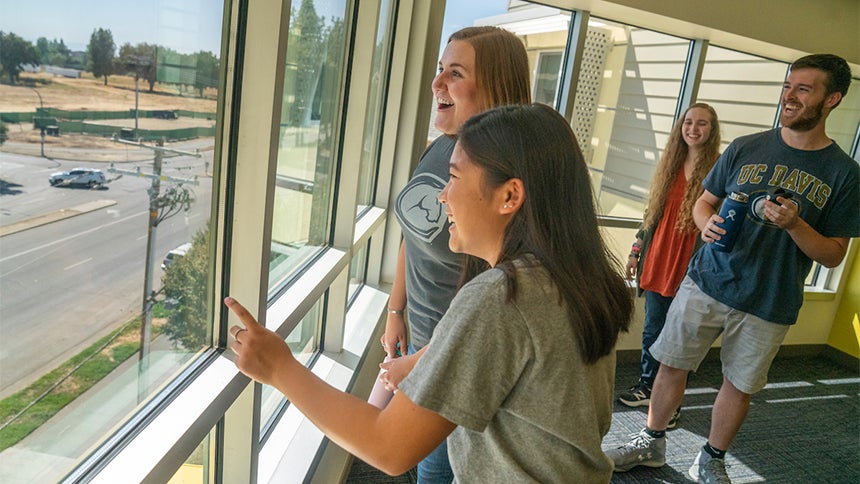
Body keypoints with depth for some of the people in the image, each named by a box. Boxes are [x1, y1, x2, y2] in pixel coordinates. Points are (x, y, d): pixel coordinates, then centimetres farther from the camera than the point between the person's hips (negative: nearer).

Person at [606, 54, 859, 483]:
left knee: (739, 385, 12)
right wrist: (707, 223, -14)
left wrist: (794, 224, -21)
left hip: (768, 304, -1)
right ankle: (651, 444, 28)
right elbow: (704, 202, 10)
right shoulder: (746, 148, 2)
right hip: (707, 282, 1)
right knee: (672, 365, 7)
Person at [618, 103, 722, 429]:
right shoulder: (670, 164, 9)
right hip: (658, 261, 5)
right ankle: (647, 386, 32)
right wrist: (636, 250, 14)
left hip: (691, 266, -5)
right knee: (652, 329, 15)